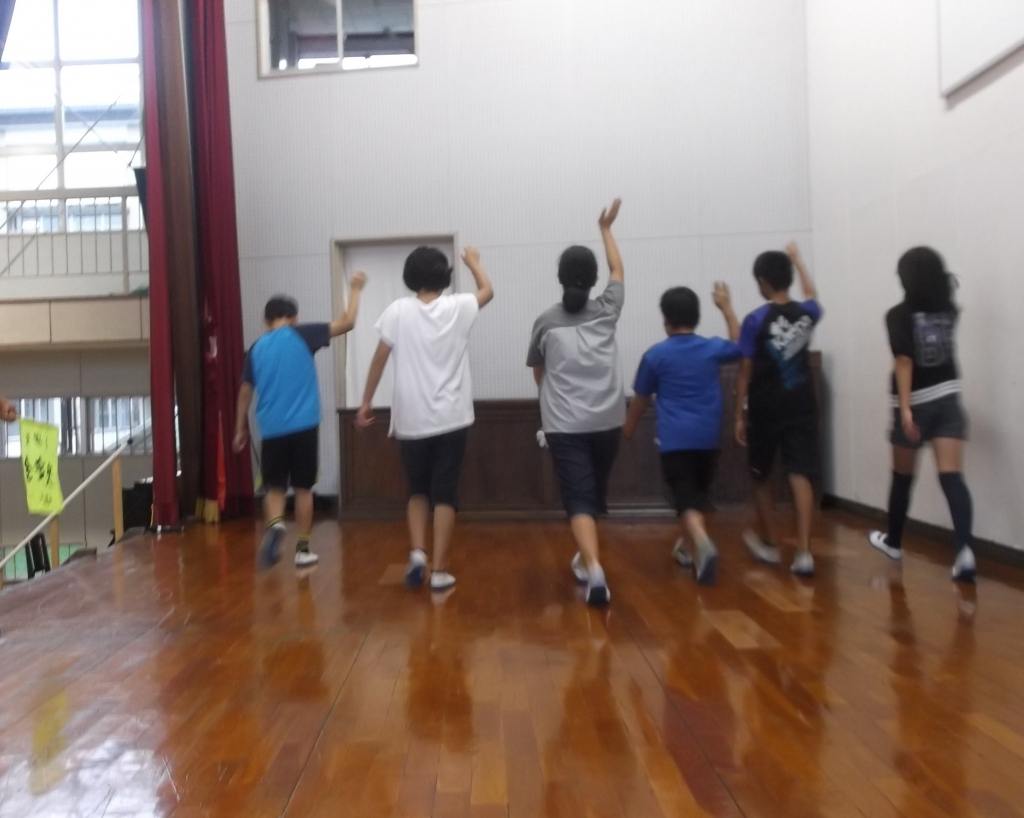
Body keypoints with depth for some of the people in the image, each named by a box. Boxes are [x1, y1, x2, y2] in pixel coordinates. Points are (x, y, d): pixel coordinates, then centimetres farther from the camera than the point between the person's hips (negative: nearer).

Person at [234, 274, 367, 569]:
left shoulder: (256, 348, 8)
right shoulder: (300, 335, -2)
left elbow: (245, 392, 12)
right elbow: (347, 323, -4)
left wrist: (240, 429, 21)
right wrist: (355, 289, 9)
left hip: (271, 429, 2)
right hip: (303, 426, -2)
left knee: (274, 487, 13)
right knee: (303, 488, 9)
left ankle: (274, 524, -15)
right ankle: (303, 549, 12)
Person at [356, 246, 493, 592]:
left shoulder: (398, 311, -3)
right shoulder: (459, 307, -1)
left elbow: (379, 359, -1)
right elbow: (488, 291, 20)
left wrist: (366, 402, 9)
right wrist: (473, 261, 38)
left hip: (411, 420, 1)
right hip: (451, 419, 0)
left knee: (418, 490, 18)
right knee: (445, 493, 6)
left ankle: (417, 552, 2)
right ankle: (439, 569, 5)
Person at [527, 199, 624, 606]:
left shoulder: (546, 321, 1)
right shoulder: (606, 310, 4)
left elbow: (538, 372, 14)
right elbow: (618, 270, 24)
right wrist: (605, 228, 35)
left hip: (564, 425, -2)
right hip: (608, 421, 3)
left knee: (579, 499, -6)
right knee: (595, 494, 20)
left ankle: (594, 569, -24)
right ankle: (586, 558, 37)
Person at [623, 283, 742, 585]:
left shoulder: (655, 355, -2)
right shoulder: (712, 349, 5)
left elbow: (641, 398, 7)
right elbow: (739, 345, 28)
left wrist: (629, 427, 24)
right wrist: (726, 308, 31)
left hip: (675, 439, -3)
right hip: (707, 438, 4)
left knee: (686, 498, -8)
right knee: (697, 494, 20)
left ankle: (704, 544, -33)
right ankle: (686, 547, 35)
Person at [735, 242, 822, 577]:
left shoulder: (756, 320, -10)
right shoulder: (807, 314, 3)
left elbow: (745, 372, -9)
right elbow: (811, 295, 30)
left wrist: (739, 416, -3)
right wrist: (797, 259, 42)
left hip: (766, 409, -3)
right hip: (802, 407, 3)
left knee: (761, 477, 15)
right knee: (800, 476, -1)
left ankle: (769, 544, 28)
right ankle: (804, 551, -10)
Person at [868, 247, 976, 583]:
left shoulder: (899, 315, -9)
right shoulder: (949, 311, 6)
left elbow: (904, 361, -20)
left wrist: (904, 408, -24)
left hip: (916, 403, -3)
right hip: (948, 399, 3)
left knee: (902, 477, 14)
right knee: (952, 477, -5)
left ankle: (893, 542, 32)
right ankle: (965, 550, -21)